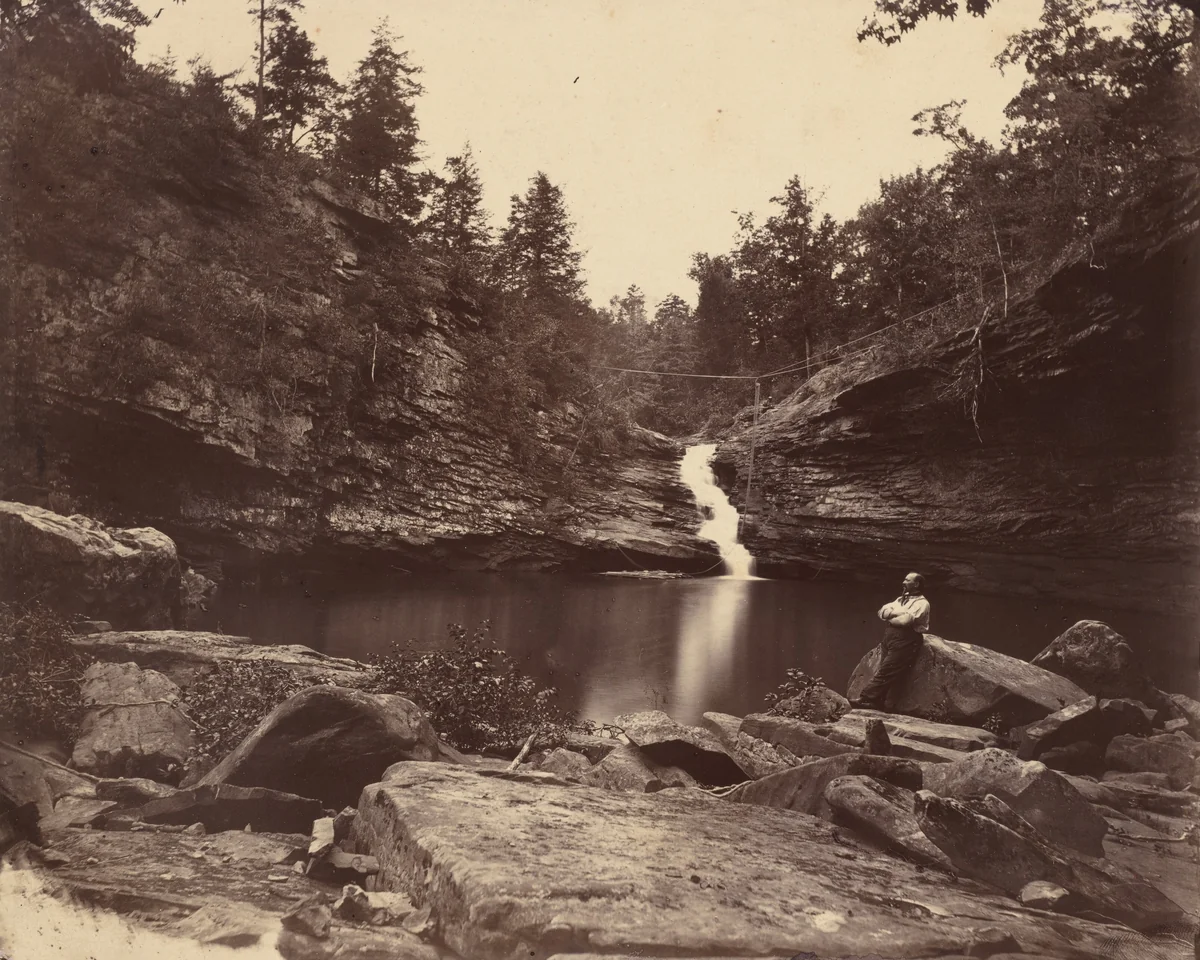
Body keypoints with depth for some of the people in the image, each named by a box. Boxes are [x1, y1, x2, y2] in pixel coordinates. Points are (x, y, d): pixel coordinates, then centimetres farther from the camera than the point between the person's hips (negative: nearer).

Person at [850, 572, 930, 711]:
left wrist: (889, 617, 0)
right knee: (884, 672, -1)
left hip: (905, 642, -8)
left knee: (885, 672, -13)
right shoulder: (901, 599, 24)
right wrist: (896, 613, -7)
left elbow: (906, 620, -18)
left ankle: (866, 699, -18)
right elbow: (882, 611, 11)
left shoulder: (921, 603, -2)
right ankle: (876, 702, -3)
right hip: (889, 638, 8)